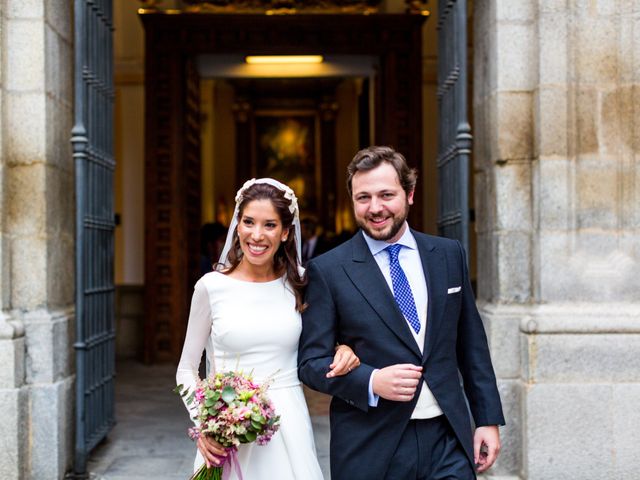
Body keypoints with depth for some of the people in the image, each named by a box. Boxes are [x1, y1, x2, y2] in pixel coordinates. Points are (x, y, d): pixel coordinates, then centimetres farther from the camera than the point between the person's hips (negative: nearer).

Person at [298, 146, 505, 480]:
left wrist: (488, 419, 9)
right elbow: (311, 362, -3)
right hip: (371, 450, -2)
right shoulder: (327, 270, -4)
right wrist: (372, 382, -17)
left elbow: (472, 345, 11)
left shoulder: (449, 255, 7)